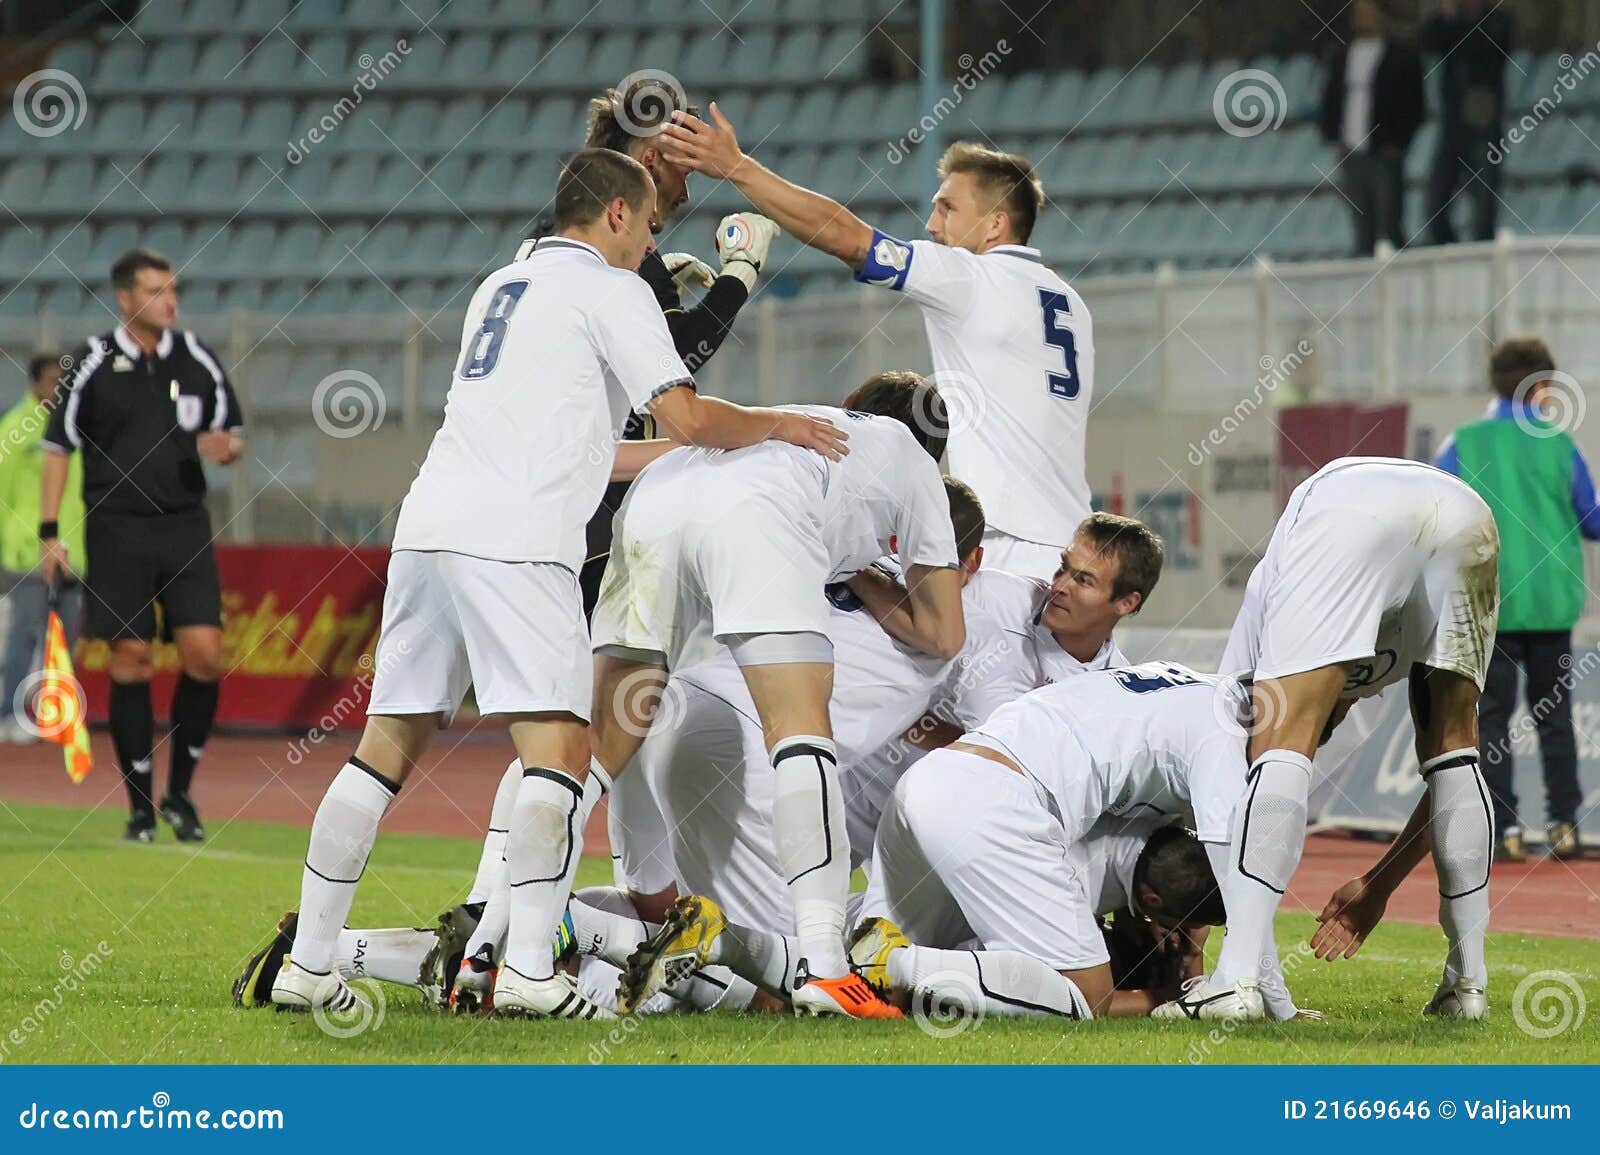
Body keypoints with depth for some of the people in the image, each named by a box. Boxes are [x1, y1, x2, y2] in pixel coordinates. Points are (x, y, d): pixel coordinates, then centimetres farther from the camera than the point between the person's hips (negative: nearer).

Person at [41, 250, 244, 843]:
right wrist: (49, 532, -4)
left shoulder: (198, 359, 6)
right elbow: (58, 448, 2)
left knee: (205, 655, -8)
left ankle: (180, 793, 8)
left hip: (185, 526, 2)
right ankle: (140, 805, 5)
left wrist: (225, 447, -10)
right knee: (132, 661, -3)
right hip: (117, 528, -2)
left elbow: (233, 434, 15)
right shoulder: (93, 363, -2)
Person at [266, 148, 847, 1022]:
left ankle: (307, 964, 7)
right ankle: (528, 969, -21)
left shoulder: (501, 287, 28)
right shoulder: (609, 289, 4)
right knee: (560, 752, -10)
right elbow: (688, 418, -4)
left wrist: (703, 451, 33)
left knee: (385, 749, 9)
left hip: (429, 524, 8)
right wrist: (774, 425, 15)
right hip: (512, 540, -8)